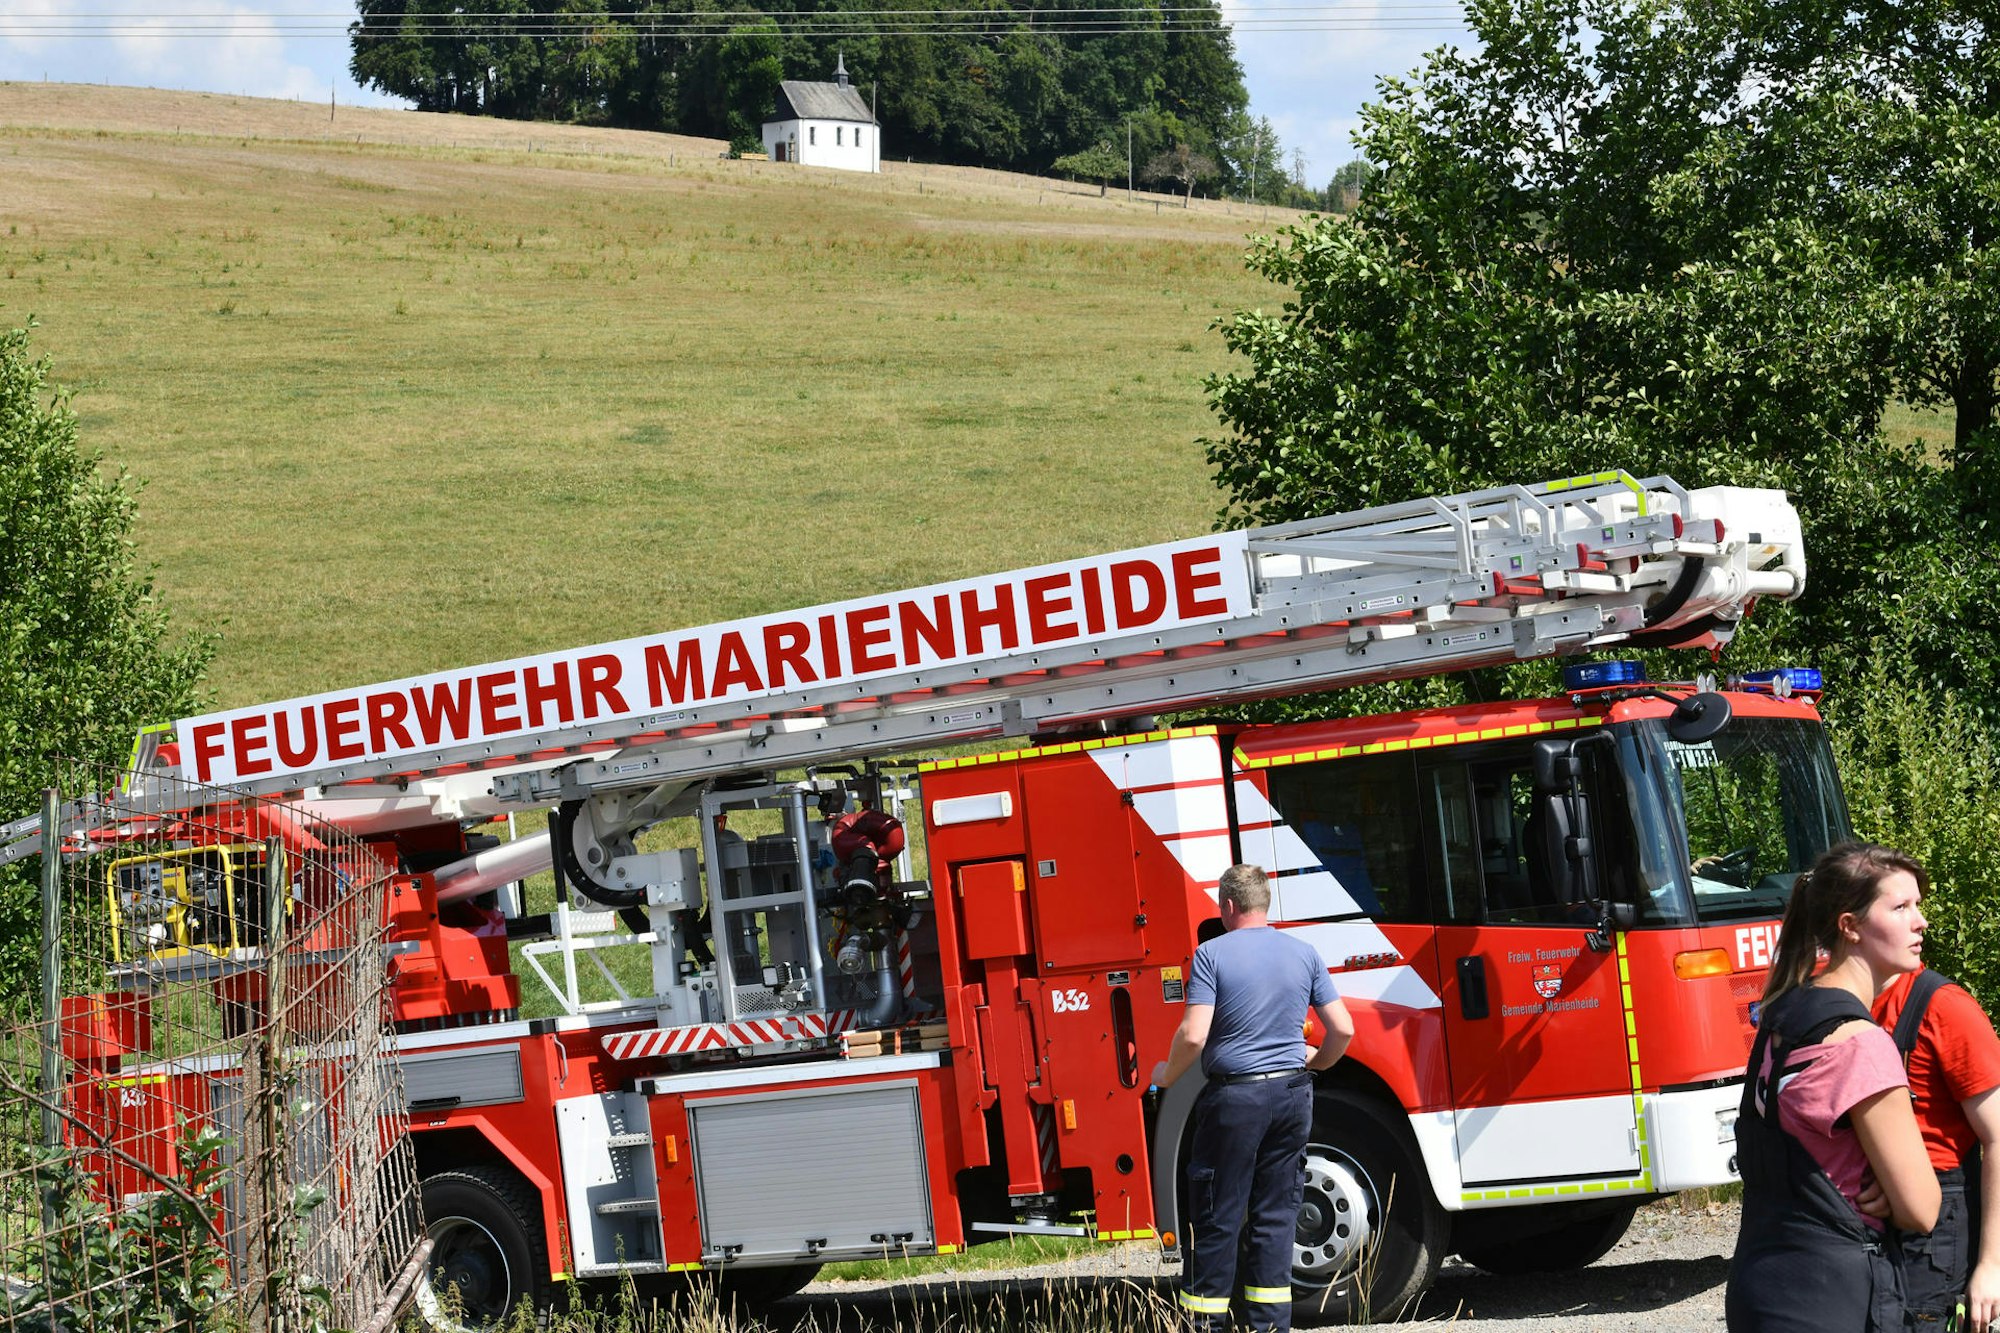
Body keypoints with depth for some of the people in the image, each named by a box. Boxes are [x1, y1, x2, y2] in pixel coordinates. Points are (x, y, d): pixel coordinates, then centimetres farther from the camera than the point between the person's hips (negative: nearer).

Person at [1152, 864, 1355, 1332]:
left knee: (1218, 1218, 3)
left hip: (1234, 1096, -4)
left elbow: (1193, 1036, -14)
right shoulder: (1304, 953, 6)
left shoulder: (1212, 954, -7)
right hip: (1292, 1094, 4)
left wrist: (1166, 1075, 5)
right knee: (1276, 1214, 9)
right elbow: (1342, 1030, 4)